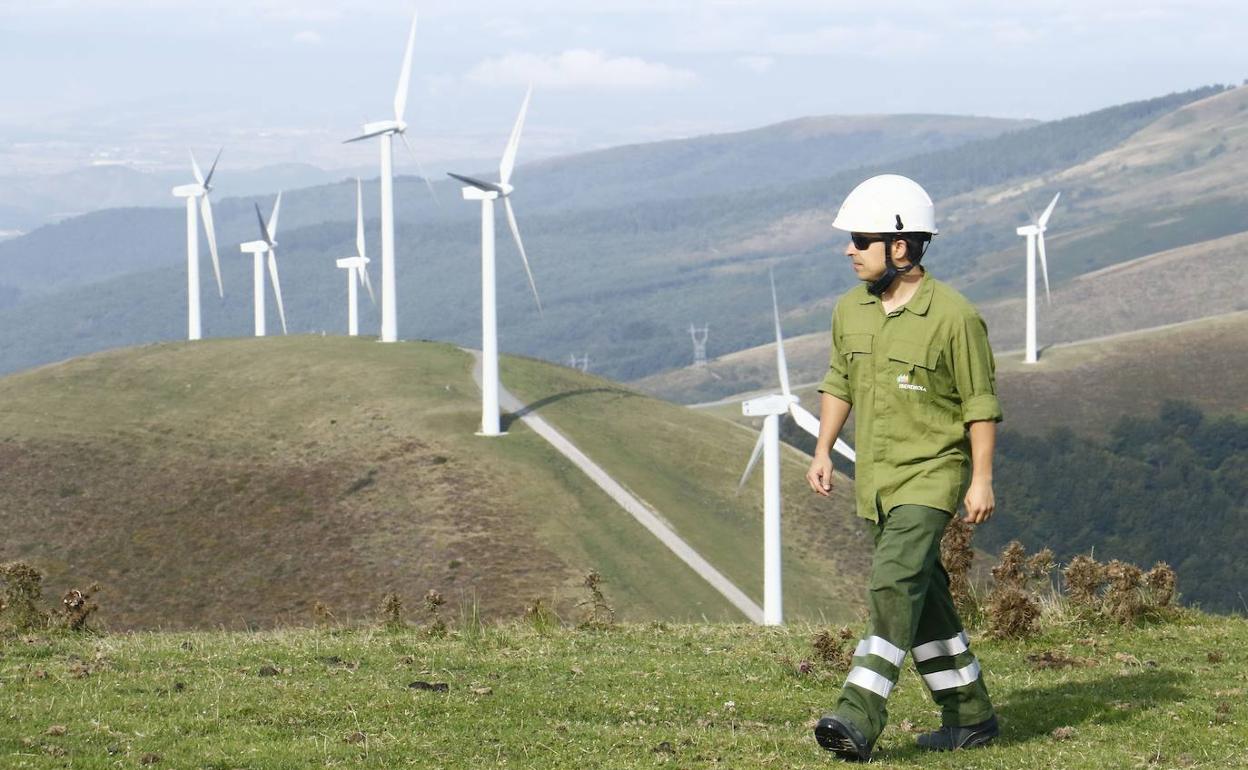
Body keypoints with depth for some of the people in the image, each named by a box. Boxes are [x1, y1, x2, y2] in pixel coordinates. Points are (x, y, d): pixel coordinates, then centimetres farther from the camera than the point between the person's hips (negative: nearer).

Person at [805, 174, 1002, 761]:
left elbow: (980, 402, -9)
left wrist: (982, 480, -10)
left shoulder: (954, 317, -14)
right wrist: (822, 452, 10)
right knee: (923, 600, 12)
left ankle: (859, 718, -26)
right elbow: (839, 383, 17)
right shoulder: (851, 310, 5)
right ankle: (969, 717, 23)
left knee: (895, 584, -20)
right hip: (874, 480, 7)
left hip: (931, 476, -7)